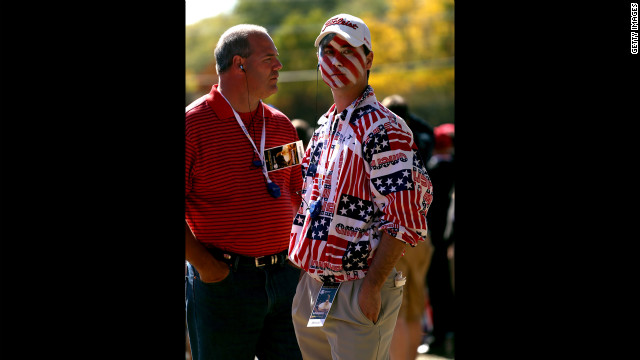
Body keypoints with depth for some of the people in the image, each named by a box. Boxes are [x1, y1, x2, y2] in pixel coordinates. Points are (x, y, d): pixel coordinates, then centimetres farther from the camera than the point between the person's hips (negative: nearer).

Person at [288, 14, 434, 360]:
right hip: (310, 288, 8)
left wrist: (372, 287, -21)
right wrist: (299, 262, 14)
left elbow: (404, 220, -16)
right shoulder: (324, 127, 16)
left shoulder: (383, 130, -10)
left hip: (359, 291, -8)